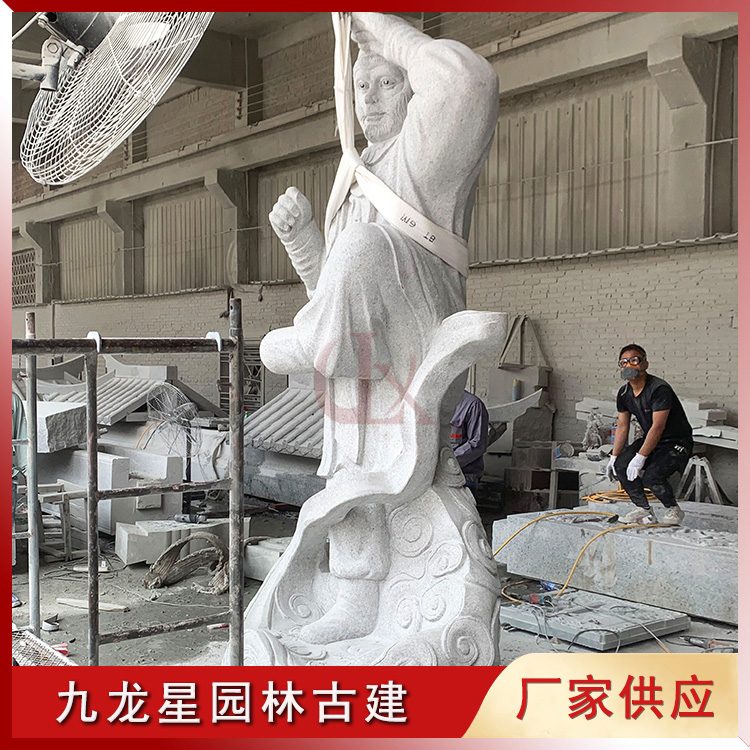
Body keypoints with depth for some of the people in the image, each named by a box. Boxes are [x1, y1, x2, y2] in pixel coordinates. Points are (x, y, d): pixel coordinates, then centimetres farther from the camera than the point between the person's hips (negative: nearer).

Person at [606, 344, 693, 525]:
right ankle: (643, 510, 6)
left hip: (676, 442, -8)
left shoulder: (660, 389, -25)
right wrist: (614, 457, 2)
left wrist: (641, 457, -28)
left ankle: (673, 511, 2)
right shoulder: (624, 394, 0)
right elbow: (622, 426, 7)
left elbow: (657, 427, -28)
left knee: (651, 476, -27)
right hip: (650, 440, 8)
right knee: (621, 465, -12)